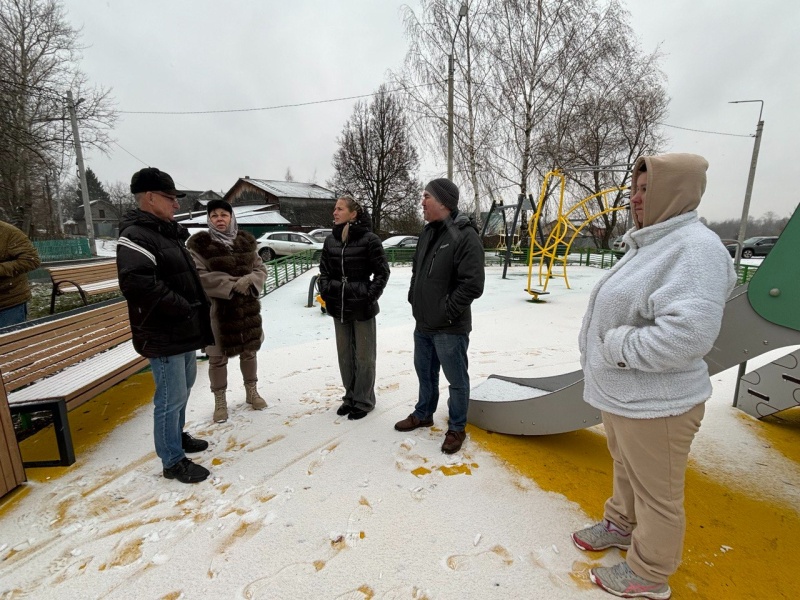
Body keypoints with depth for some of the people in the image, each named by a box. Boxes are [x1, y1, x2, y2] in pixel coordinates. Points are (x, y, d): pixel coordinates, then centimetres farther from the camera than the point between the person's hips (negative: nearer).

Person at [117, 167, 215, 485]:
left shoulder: (168, 232, 14)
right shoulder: (136, 236, -17)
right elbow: (136, 283, -31)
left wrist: (199, 307, 11)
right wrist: (181, 308, -23)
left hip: (184, 331, 10)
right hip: (163, 336, -10)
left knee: (183, 388, 23)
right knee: (171, 398, 1)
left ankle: (177, 436, 43)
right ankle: (173, 461, 18)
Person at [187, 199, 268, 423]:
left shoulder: (246, 241, 6)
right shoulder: (199, 244, -7)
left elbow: (260, 269, 6)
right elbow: (200, 276, -15)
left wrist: (249, 281, -15)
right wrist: (232, 284, -23)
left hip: (248, 306, 4)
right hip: (217, 308, -3)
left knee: (249, 351, 16)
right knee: (218, 357, 6)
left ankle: (252, 391, 34)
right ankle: (220, 400, 24)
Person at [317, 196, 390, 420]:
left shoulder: (369, 239, -11)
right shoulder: (330, 240, 6)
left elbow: (382, 272, -8)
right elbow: (324, 271, 14)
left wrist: (370, 296, -14)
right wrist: (325, 291, 0)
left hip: (362, 307, -5)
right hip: (339, 307, 6)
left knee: (364, 356, 8)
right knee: (345, 355, 17)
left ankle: (363, 401, 24)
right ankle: (350, 396, 34)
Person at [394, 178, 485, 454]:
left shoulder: (465, 236, -17)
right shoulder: (428, 231, 9)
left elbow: (473, 284, -21)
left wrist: (447, 312, -17)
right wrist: (414, 299, 9)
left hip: (449, 328, -8)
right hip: (422, 323, 8)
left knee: (457, 380, 9)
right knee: (425, 372, 23)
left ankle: (457, 428, 29)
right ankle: (423, 414, 44)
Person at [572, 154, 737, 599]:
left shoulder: (694, 246, -21)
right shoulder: (652, 244, 10)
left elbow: (687, 334, -32)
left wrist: (618, 347, -21)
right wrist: (607, 353, 11)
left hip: (655, 402, -9)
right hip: (622, 393, 9)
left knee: (656, 492, 13)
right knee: (626, 470, 28)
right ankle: (621, 524, 50)